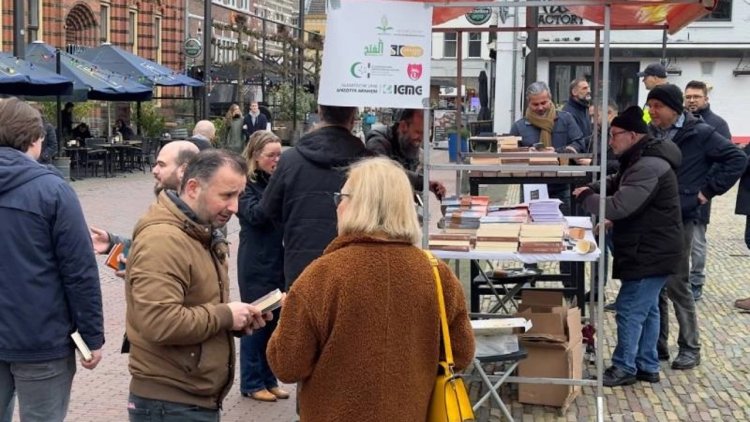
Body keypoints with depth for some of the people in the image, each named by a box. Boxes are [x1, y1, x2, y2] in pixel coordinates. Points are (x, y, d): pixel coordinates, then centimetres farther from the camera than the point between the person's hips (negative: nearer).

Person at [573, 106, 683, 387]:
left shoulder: (648, 167, -25)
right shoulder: (639, 160, 11)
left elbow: (619, 206, -31)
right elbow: (615, 185, 22)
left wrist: (585, 197, -15)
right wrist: (592, 189, 0)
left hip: (651, 253, -11)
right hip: (648, 249, 11)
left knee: (630, 310, -2)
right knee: (647, 308, 16)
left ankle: (624, 368, 9)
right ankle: (647, 366, 24)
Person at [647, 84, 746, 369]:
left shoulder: (699, 134, -7)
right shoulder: (649, 133, 8)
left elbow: (737, 159, -5)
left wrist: (709, 190, -7)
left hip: (677, 220, -5)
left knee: (676, 285, -1)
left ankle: (690, 349, 12)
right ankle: (657, 345, 19)